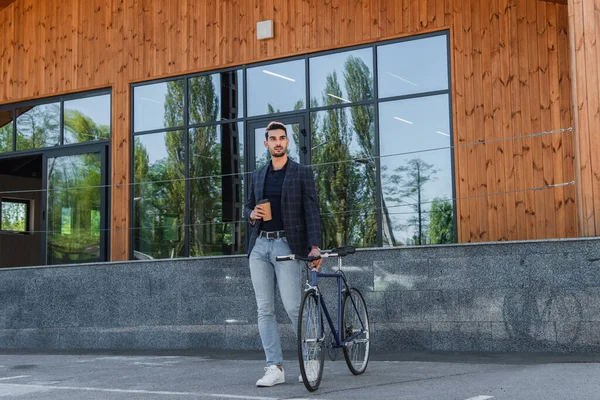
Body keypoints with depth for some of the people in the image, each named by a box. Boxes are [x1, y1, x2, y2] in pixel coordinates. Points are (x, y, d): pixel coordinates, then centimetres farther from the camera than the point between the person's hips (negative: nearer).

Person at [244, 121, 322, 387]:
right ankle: (275, 368, 3)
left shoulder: (302, 173, 2)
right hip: (259, 246, 5)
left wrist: (315, 246, -16)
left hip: (287, 245, -5)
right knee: (264, 310, 1)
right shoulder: (257, 175, 16)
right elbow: (247, 206, 24)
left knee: (292, 307, -9)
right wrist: (252, 214, -1)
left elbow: (311, 211, -4)